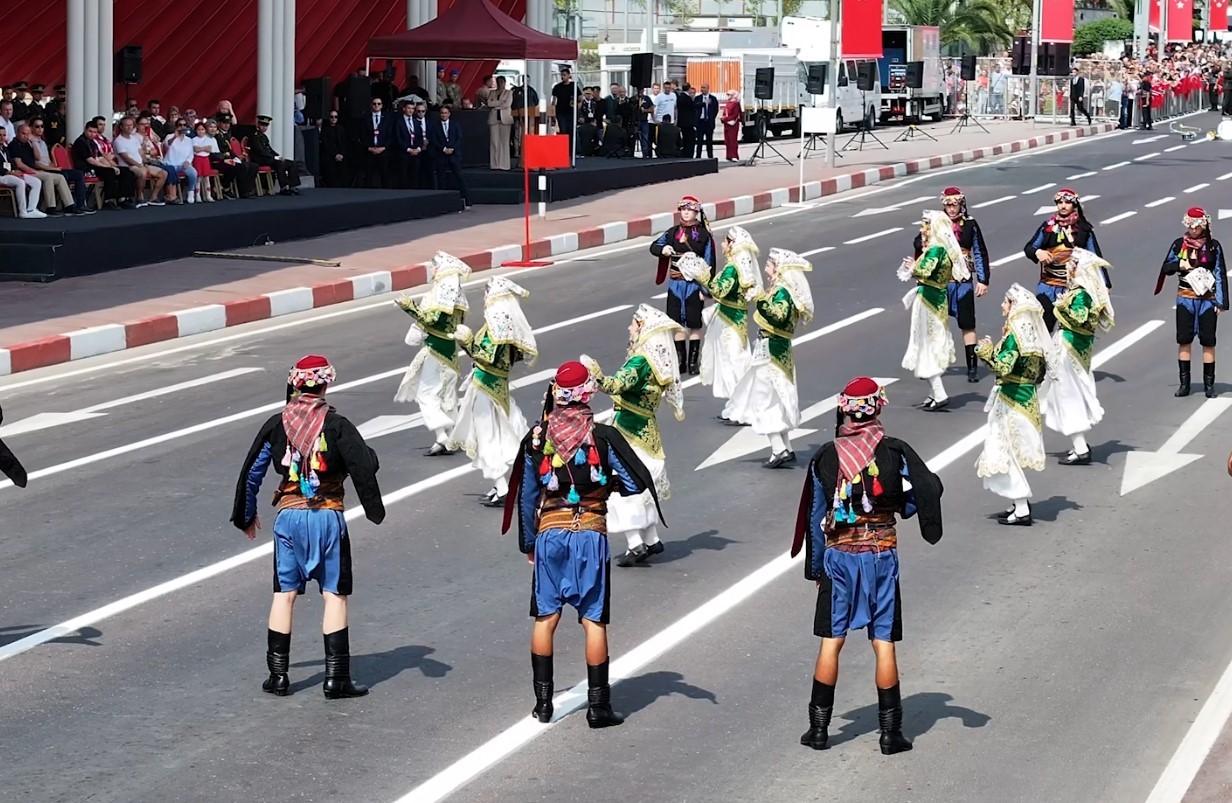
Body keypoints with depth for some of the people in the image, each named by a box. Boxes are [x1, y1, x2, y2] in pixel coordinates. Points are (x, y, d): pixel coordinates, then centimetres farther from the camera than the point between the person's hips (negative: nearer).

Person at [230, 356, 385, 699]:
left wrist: (246, 515, 21)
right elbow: (364, 468, -12)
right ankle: (336, 677, 3)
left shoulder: (276, 425, 2)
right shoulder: (336, 425, -8)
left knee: (284, 594, 11)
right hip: (328, 517, -2)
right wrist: (374, 509, 1)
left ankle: (278, 674, 12)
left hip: (288, 517, 3)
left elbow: (251, 472, 8)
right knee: (334, 594, 4)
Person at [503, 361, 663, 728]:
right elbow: (636, 484, -7)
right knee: (594, 621, 3)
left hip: (549, 533, 2)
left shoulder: (536, 438, 0)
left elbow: (525, 496, 7)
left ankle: (543, 701, 14)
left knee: (545, 618, 12)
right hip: (591, 534, -2)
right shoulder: (603, 437, -8)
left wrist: (528, 543, 19)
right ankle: (598, 705, 5)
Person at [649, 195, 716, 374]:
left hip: (694, 284, -3)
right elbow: (654, 246, 12)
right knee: (678, 323, 7)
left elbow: (709, 262, -4)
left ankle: (693, 361, 12)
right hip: (675, 284, 3)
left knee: (694, 324, 3)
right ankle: (680, 361, 15)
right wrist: (663, 249, -13)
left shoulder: (704, 235, -5)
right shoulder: (673, 232, 5)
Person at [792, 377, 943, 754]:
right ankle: (890, 731, 7)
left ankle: (819, 727, 12)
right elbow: (922, 496, -5)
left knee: (831, 641, 9)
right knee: (884, 643, 4)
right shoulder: (895, 452, -7)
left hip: (838, 554, 1)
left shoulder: (826, 456, -2)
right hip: (882, 553, -1)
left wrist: (815, 568, 12)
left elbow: (815, 517, 3)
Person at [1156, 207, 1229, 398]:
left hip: (1207, 299, -2)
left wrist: (1221, 301, -3)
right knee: (1184, 340, 3)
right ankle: (1184, 383, 10)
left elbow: (1220, 274, 1)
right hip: (1185, 299, 2)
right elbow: (1166, 268, 8)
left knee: (1208, 341, 1)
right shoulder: (1179, 244, 3)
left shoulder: (1213, 246, -1)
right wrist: (1178, 264, -14)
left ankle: (1209, 384, 8)